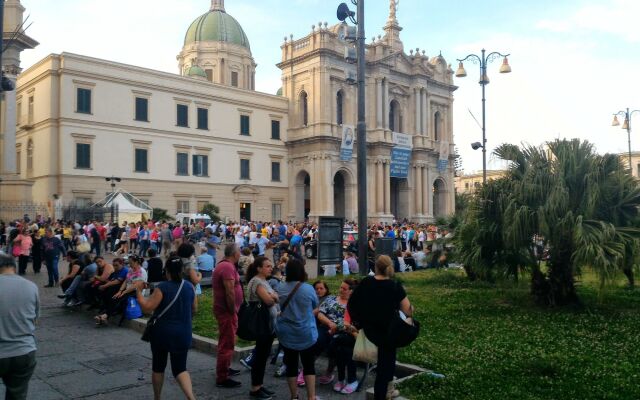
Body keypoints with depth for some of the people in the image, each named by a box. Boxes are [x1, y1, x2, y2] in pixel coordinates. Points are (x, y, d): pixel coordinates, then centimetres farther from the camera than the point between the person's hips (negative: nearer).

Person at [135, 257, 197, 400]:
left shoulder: (162, 287, -14)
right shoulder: (189, 286, -1)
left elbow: (147, 307, -17)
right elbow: (195, 309, 10)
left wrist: (138, 290, -7)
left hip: (161, 333, -3)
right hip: (183, 334, 3)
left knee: (158, 367, 17)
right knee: (180, 368, 8)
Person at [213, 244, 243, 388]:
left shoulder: (224, 265, 13)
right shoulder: (228, 267, -21)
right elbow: (230, 292, -27)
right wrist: (233, 311, -18)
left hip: (223, 309, 11)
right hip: (226, 310, -11)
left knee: (226, 342, 23)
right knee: (227, 344, -4)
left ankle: (225, 368, 38)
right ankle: (222, 378, 3)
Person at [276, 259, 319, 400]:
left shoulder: (280, 289, -6)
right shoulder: (308, 288, -15)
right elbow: (315, 305, 4)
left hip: (286, 334, 2)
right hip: (306, 333, -2)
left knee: (291, 365, 11)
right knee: (309, 365, 9)